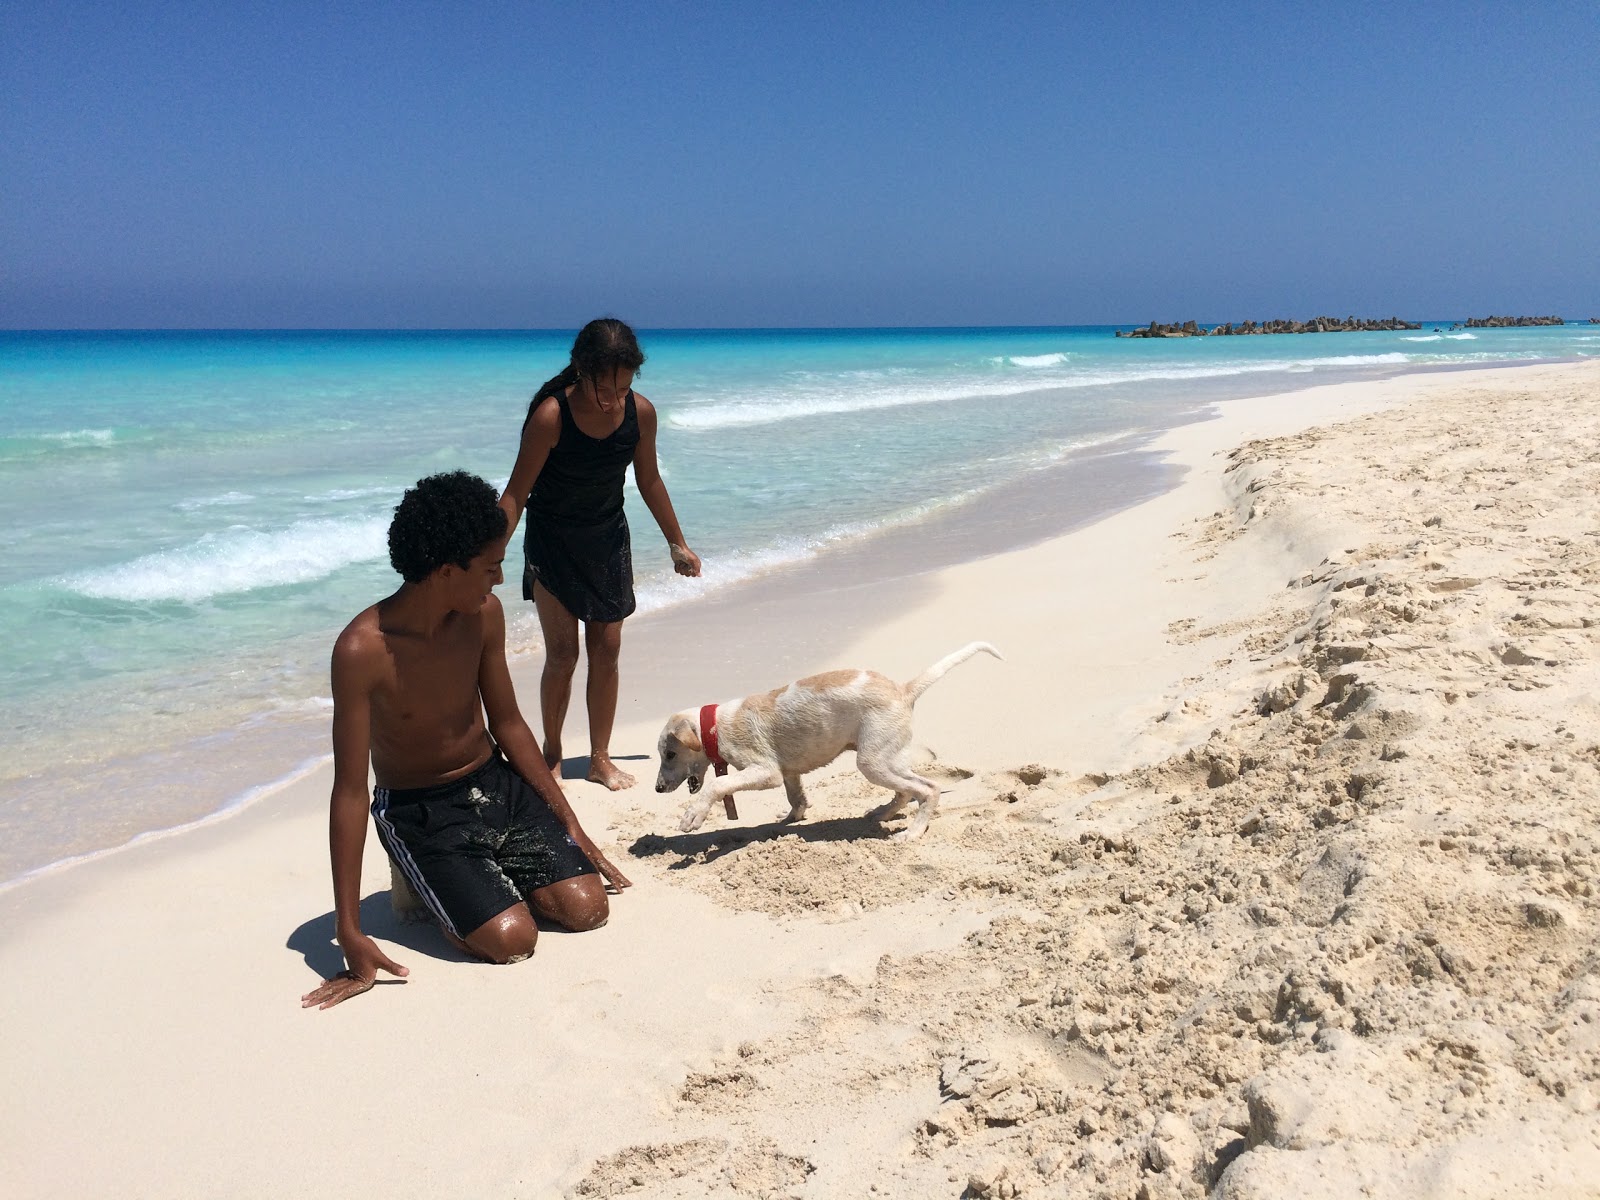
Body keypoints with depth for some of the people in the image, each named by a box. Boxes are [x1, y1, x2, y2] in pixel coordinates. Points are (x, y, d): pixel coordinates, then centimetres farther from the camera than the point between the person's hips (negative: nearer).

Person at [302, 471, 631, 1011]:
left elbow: (509, 724, 6)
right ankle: (422, 885, 8)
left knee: (586, 907, -10)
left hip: (498, 784, 5)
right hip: (420, 812, -5)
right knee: (511, 937, -22)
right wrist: (349, 932, -22)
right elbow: (350, 792, -22)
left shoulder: (484, 614, -7)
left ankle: (485, 872, 17)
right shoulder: (362, 650, -24)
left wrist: (570, 825, 9)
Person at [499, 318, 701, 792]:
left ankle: (600, 758, 16)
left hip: (608, 540, 4)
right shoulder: (550, 416, -25)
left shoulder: (641, 413, -13)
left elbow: (649, 481, 3)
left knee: (606, 651, 4)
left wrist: (677, 544, 11)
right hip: (553, 543, -3)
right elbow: (516, 494, -19)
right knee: (562, 654, -4)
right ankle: (551, 753, 17)